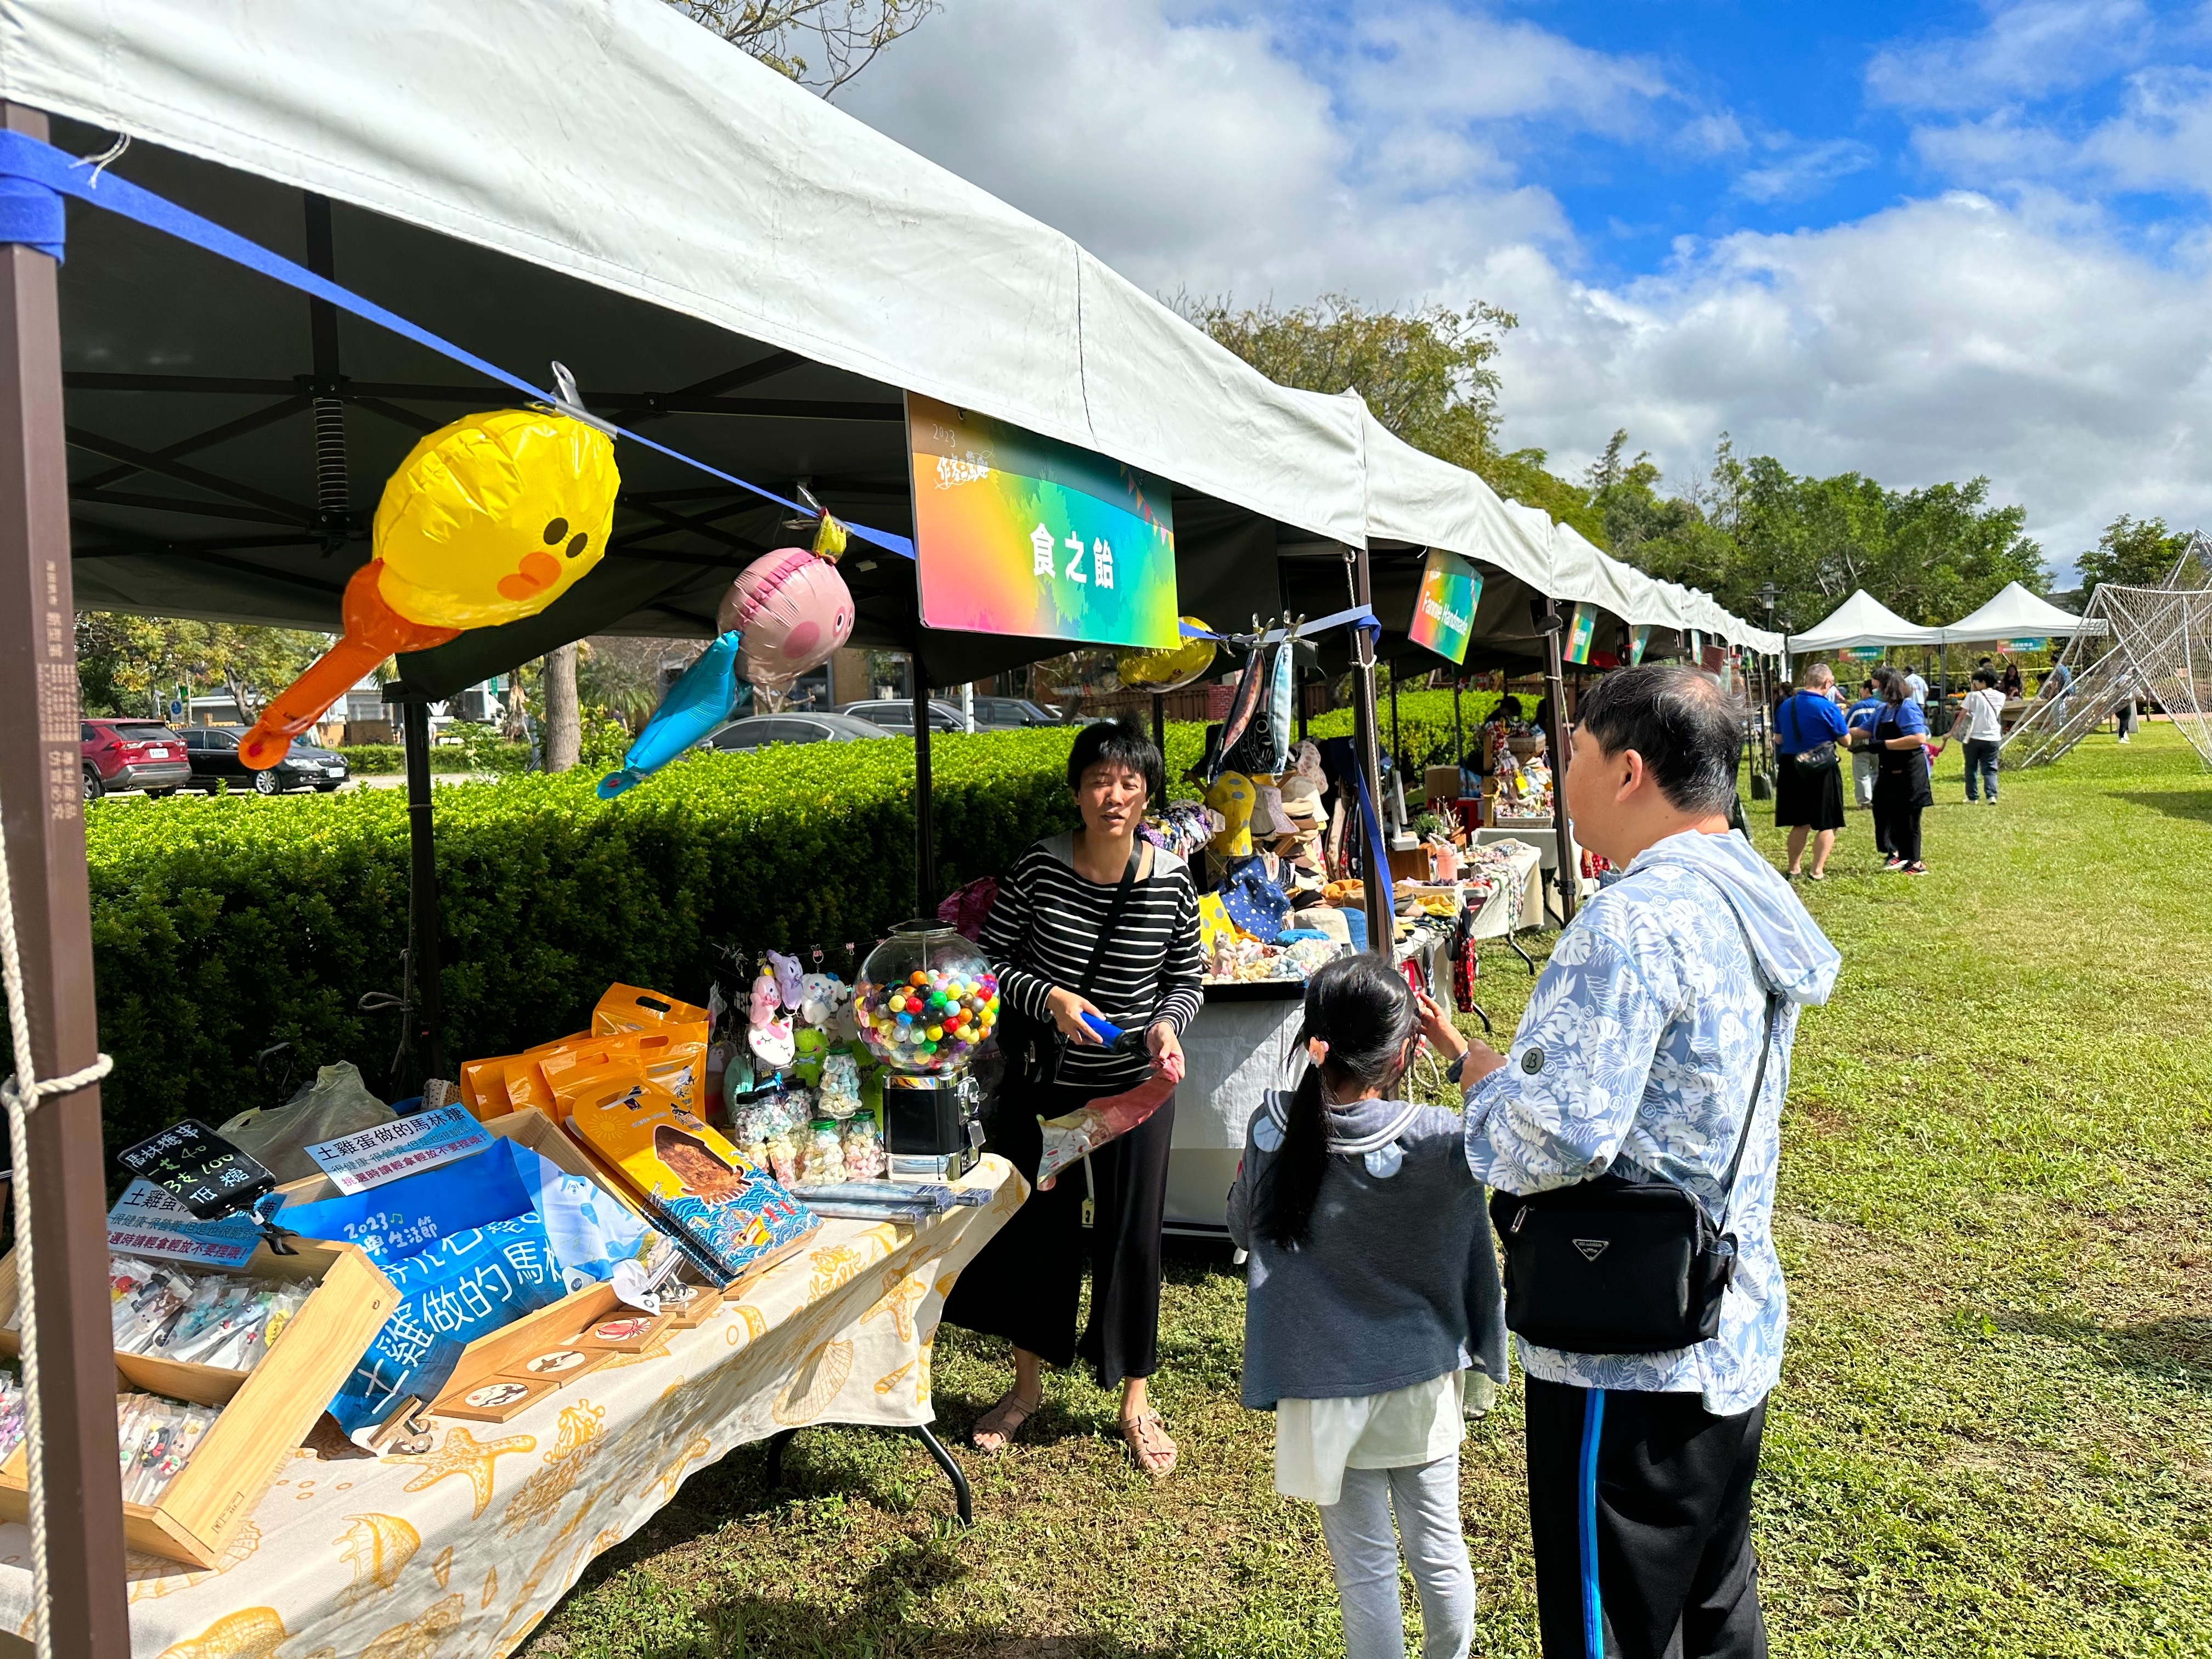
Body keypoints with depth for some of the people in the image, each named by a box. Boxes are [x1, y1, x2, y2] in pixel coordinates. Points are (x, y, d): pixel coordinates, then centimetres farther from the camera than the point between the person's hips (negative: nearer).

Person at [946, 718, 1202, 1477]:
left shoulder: (1172, 882, -9)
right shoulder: (1039, 868, -12)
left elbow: (1187, 979, 4)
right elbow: (989, 961, -5)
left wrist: (1168, 1025, -16)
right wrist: (1050, 999, -20)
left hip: (1136, 1087, 0)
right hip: (1044, 1081, 0)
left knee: (1132, 1236, 9)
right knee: (1035, 1226, 14)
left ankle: (1135, 1401, 30)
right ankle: (1027, 1384, 37)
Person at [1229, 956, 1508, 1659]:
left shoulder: (1273, 1131, -14)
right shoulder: (1433, 1141, -21)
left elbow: (1244, 1228, 3)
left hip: (1325, 1389, 0)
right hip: (1423, 1381, 0)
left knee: (1365, 1566, 14)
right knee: (1439, 1547, 22)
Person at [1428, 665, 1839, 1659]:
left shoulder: (1633, 921, -25)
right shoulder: (1750, 900, 7)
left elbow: (1557, 1137, -30)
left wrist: (1487, 1081, -10)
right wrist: (1500, 1065, 11)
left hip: (1630, 1361, -10)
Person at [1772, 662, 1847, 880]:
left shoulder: (1786, 706, 3)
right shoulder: (1828, 708, -13)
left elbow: (1778, 739, 11)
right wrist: (1840, 717, 13)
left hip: (1790, 769, 5)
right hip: (1822, 770, -5)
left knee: (1800, 824, 18)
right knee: (1827, 825, 6)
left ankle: (1794, 869, 21)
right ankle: (1817, 871, 3)